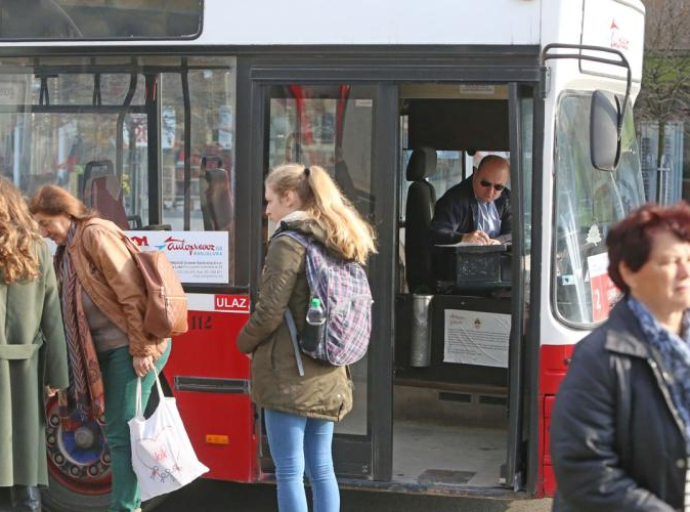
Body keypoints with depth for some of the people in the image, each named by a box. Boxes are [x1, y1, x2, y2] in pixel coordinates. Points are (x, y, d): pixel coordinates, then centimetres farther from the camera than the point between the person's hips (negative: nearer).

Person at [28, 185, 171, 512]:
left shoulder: (96, 234, -11)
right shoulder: (68, 249, 17)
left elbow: (131, 294, -17)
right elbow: (74, 307, 16)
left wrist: (142, 349, -20)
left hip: (129, 348, -9)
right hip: (106, 350, 9)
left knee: (122, 433, -8)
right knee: (117, 432, 11)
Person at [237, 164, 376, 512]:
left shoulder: (287, 244, -12)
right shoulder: (338, 245, 11)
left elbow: (269, 312, -16)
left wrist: (245, 343, 2)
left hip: (289, 376, -8)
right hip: (328, 376, 8)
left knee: (289, 471, -2)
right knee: (321, 468, 13)